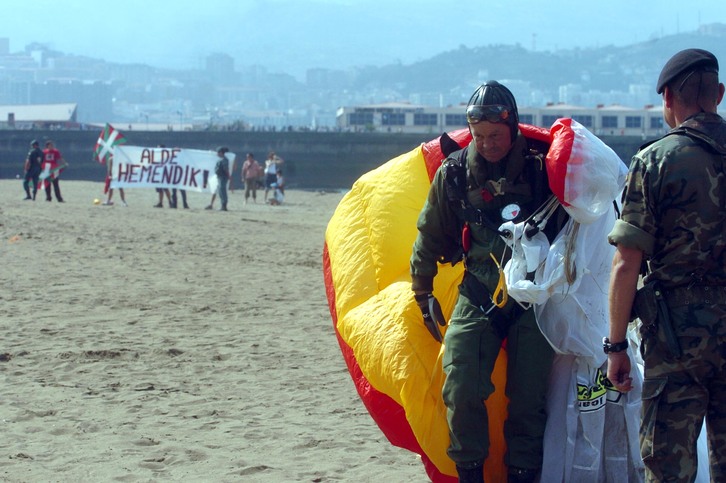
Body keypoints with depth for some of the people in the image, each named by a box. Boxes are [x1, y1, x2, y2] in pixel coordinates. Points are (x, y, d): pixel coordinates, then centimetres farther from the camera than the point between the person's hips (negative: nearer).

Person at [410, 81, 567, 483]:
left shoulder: (542, 168, -4)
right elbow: (430, 236, 13)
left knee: (528, 396, -1)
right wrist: (423, 293, 16)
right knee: (461, 390, -10)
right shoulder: (454, 173, 2)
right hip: (478, 295, 1)